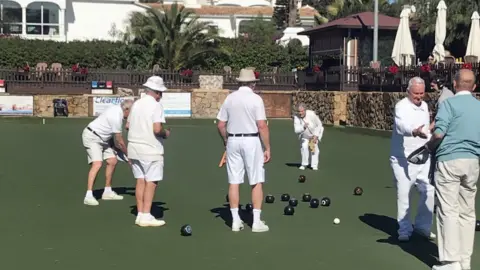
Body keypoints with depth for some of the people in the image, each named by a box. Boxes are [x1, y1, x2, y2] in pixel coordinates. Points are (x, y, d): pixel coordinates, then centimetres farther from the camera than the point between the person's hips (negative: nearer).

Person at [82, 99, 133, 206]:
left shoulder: (117, 109, 3)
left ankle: (107, 192, 18)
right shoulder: (116, 117, -26)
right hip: (92, 137, -10)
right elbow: (120, 141, -17)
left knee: (112, 161, 8)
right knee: (97, 164, -23)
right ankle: (88, 196, -27)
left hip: (102, 138, 10)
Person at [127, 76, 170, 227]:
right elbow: (157, 129, -21)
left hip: (135, 148, 7)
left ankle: (140, 214, 12)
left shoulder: (136, 104, 10)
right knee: (151, 182, -1)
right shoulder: (156, 106, -12)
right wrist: (166, 134, -2)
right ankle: (146, 216, -2)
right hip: (151, 150, -7)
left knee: (140, 181, 10)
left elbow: (128, 125, 14)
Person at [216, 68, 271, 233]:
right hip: (251, 141, -4)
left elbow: (221, 124, 6)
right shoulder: (256, 99, -7)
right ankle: (256, 222, 4)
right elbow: (262, 126, -13)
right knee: (257, 182, 4)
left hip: (233, 141, 4)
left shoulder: (229, 98, 5)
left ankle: (236, 221, 11)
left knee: (234, 182, 8)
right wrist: (267, 148, -7)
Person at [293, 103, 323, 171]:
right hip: (304, 135, 2)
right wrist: (303, 127, -49)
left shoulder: (311, 114, -33)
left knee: (314, 147, -14)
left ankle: (314, 165, -4)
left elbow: (319, 125, -21)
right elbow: (296, 130, -30)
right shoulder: (296, 117, -27)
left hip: (315, 132, -2)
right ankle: (304, 164, 4)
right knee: (304, 147, -14)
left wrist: (315, 136, -24)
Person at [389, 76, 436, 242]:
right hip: (402, 159, -6)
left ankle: (423, 226, 23)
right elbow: (402, 125, -36)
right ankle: (405, 230, 13)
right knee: (403, 194, -2)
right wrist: (414, 131, -56)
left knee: (429, 191, 5)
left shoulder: (424, 106, 10)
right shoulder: (401, 106, -14)